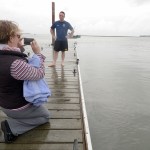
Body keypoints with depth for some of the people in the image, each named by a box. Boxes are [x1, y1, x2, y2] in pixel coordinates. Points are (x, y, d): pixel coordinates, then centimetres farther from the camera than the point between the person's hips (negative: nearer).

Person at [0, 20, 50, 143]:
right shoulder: (15, 63, -37)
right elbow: (39, 74, -26)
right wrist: (38, 53, -17)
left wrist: (19, 48, 0)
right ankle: (12, 126, 2)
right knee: (46, 115, 15)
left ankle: (15, 120, 17)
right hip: (18, 107, -9)